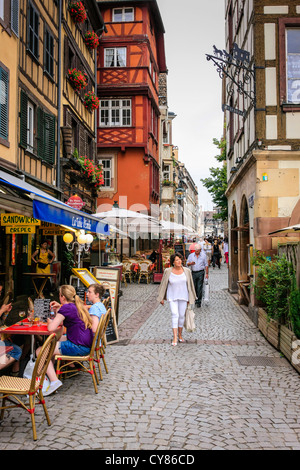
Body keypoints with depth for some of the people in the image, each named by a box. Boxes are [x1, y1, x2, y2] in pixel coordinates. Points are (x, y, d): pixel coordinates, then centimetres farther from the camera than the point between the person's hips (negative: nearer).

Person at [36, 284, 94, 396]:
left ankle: (54, 381, -18)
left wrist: (49, 322, 2)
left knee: (40, 351, -6)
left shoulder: (66, 307, -13)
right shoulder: (79, 305, 14)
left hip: (78, 347, -9)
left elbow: (51, 328, -19)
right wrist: (58, 309, 15)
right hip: (87, 346, 9)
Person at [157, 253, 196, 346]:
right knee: (175, 315, -12)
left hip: (183, 296, 2)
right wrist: (161, 298, 4)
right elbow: (163, 284, 1)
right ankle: (175, 337, -10)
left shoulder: (186, 271, -5)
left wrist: (190, 298, 7)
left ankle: (180, 334, 28)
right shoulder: (168, 271, -9)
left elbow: (189, 285, 4)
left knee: (181, 315, 8)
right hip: (172, 296, -2)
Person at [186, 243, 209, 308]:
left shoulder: (203, 255, 5)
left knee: (199, 288, -4)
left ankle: (198, 301, 1)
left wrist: (206, 273, 2)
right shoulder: (191, 255, 8)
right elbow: (187, 263, 9)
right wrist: (190, 263, -14)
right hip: (193, 273, 2)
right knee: (194, 287, 5)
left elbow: (206, 265, 7)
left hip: (200, 273, -2)